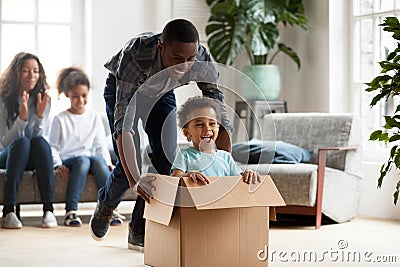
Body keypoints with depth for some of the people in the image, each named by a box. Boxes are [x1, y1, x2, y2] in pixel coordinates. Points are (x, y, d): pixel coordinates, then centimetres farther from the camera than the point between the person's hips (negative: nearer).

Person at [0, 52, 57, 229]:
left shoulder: (42, 99, -1)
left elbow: (37, 137, -4)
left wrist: (40, 115, -22)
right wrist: (22, 117, -27)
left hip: (33, 159, 2)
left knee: (40, 141, -31)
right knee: (22, 142, -34)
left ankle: (48, 209, -36)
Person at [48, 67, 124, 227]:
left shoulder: (94, 118, 15)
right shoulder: (60, 119, 6)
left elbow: (101, 145, 13)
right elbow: (52, 146, 3)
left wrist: (108, 163, -3)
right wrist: (58, 165, -13)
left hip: (91, 157, 3)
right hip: (67, 161, -3)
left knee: (98, 160, -33)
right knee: (83, 160, -37)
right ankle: (70, 211, -41)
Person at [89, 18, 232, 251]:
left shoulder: (203, 61, -34)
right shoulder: (134, 55, -44)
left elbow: (219, 117, -30)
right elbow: (124, 121, -49)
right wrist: (134, 181, -59)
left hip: (161, 93, 3)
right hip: (122, 89, -3)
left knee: (168, 161, -12)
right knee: (131, 163, -12)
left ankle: (140, 232, 5)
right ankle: (105, 205, 22)